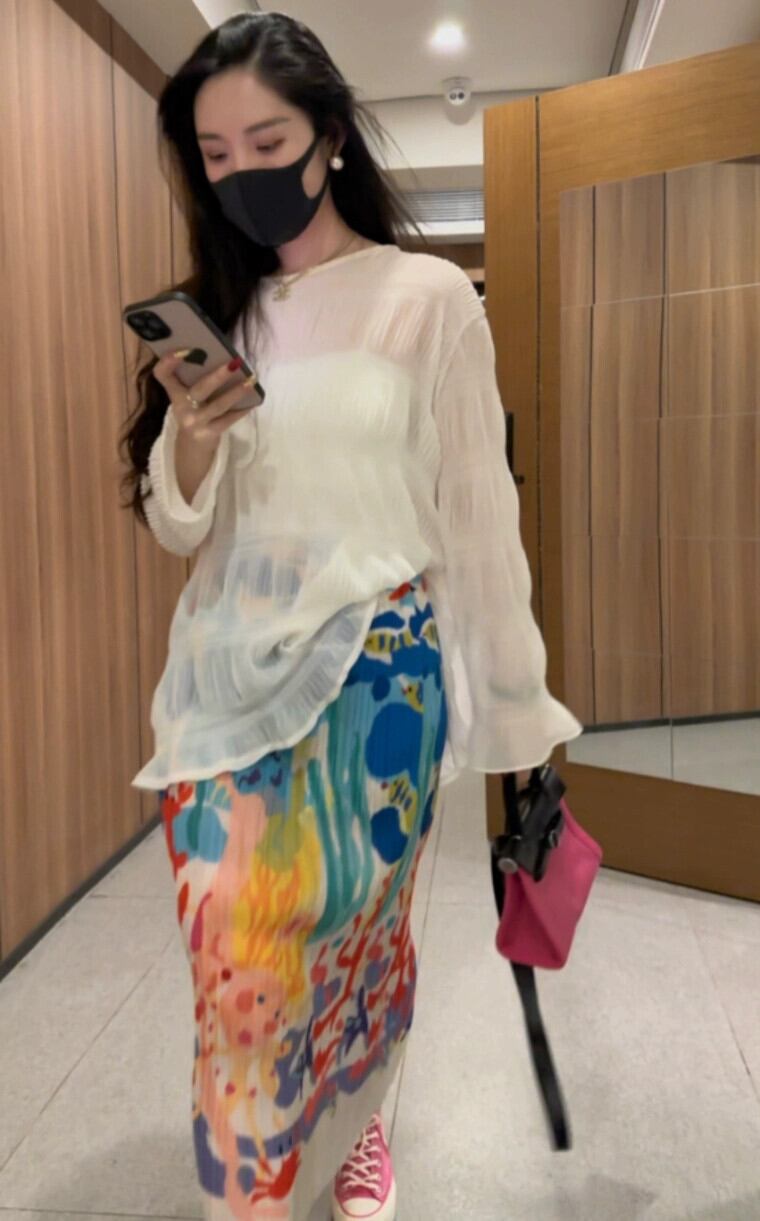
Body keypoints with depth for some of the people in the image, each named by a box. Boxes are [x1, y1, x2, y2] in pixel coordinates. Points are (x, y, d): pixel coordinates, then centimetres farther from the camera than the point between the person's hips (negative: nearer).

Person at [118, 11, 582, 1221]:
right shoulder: (216, 309, 9)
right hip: (231, 671, 4)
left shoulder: (431, 299, -4)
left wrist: (517, 700, -1)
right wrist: (192, 435, -15)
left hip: (379, 668, -3)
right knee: (236, 954, 7)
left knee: (357, 929, 11)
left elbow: (479, 514, -3)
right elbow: (180, 529, 7)